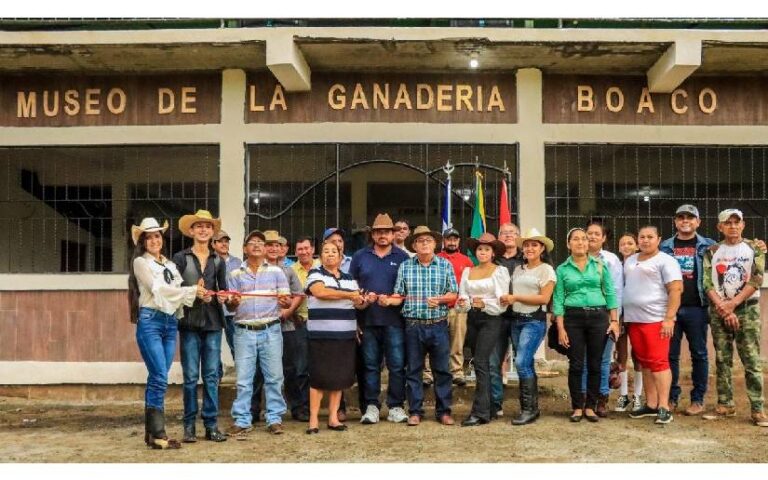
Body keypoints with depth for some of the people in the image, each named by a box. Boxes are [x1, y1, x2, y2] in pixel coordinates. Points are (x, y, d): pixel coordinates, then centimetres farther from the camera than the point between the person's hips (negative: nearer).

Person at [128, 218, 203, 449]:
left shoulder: (170, 265, 19)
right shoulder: (140, 262, 2)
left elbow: (176, 290, 9)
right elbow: (159, 289, -8)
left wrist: (197, 292, -12)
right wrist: (192, 291, -5)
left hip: (170, 321, 6)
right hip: (150, 321, -6)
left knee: (157, 379, 7)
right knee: (160, 378, -11)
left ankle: (151, 432, 12)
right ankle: (158, 434, -7)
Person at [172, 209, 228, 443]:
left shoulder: (218, 261, 12)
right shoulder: (180, 258, 2)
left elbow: (223, 290, 14)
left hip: (213, 322, 3)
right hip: (190, 322, -3)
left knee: (211, 375, 4)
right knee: (191, 376, 0)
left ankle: (211, 425, 10)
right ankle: (189, 426, 9)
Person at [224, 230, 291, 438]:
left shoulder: (276, 272, 7)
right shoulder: (236, 274, 9)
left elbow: (287, 301, 5)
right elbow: (230, 305, 8)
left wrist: (284, 301, -19)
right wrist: (233, 302, -15)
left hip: (270, 331, 0)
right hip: (244, 332, 0)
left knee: (274, 377, 3)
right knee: (243, 379, 1)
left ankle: (274, 419, 12)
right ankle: (241, 421, 6)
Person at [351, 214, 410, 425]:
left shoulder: (402, 257, 7)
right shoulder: (360, 257, 12)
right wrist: (362, 297, -4)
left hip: (394, 319, -1)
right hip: (367, 319, 2)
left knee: (397, 364, -2)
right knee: (370, 365, 5)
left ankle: (396, 406, 7)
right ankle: (371, 406, 12)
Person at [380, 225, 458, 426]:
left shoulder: (445, 265, 4)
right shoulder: (405, 266, 5)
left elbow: (453, 294, 3)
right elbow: (399, 295, 3)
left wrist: (440, 299, -16)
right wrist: (388, 300, -17)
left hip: (439, 325, 0)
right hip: (413, 325, 0)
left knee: (442, 370, 4)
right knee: (413, 370, 6)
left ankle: (443, 411, 15)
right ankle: (415, 411, 15)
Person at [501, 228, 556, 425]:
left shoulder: (546, 269, -3)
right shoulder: (518, 270, 15)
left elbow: (544, 298, -11)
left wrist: (516, 298, -12)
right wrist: (507, 299, -7)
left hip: (534, 321, -6)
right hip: (516, 320, 6)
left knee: (521, 362, -15)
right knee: (526, 365, 9)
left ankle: (529, 409, -5)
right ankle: (531, 407, 17)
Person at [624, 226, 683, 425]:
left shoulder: (665, 261, -4)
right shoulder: (630, 261, 18)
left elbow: (676, 289, -11)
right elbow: (623, 287, 22)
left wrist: (669, 318, -18)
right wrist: (622, 316, 15)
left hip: (656, 320, -7)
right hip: (633, 320, 7)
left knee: (658, 362, -9)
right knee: (644, 363, 10)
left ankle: (664, 407, -8)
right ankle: (651, 405, 16)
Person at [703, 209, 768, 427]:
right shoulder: (712, 252, 7)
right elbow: (707, 284, -1)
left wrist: (732, 304, -14)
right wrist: (723, 308, -13)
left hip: (747, 310, -2)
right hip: (719, 311, 2)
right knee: (722, 360, 5)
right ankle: (725, 405, 12)